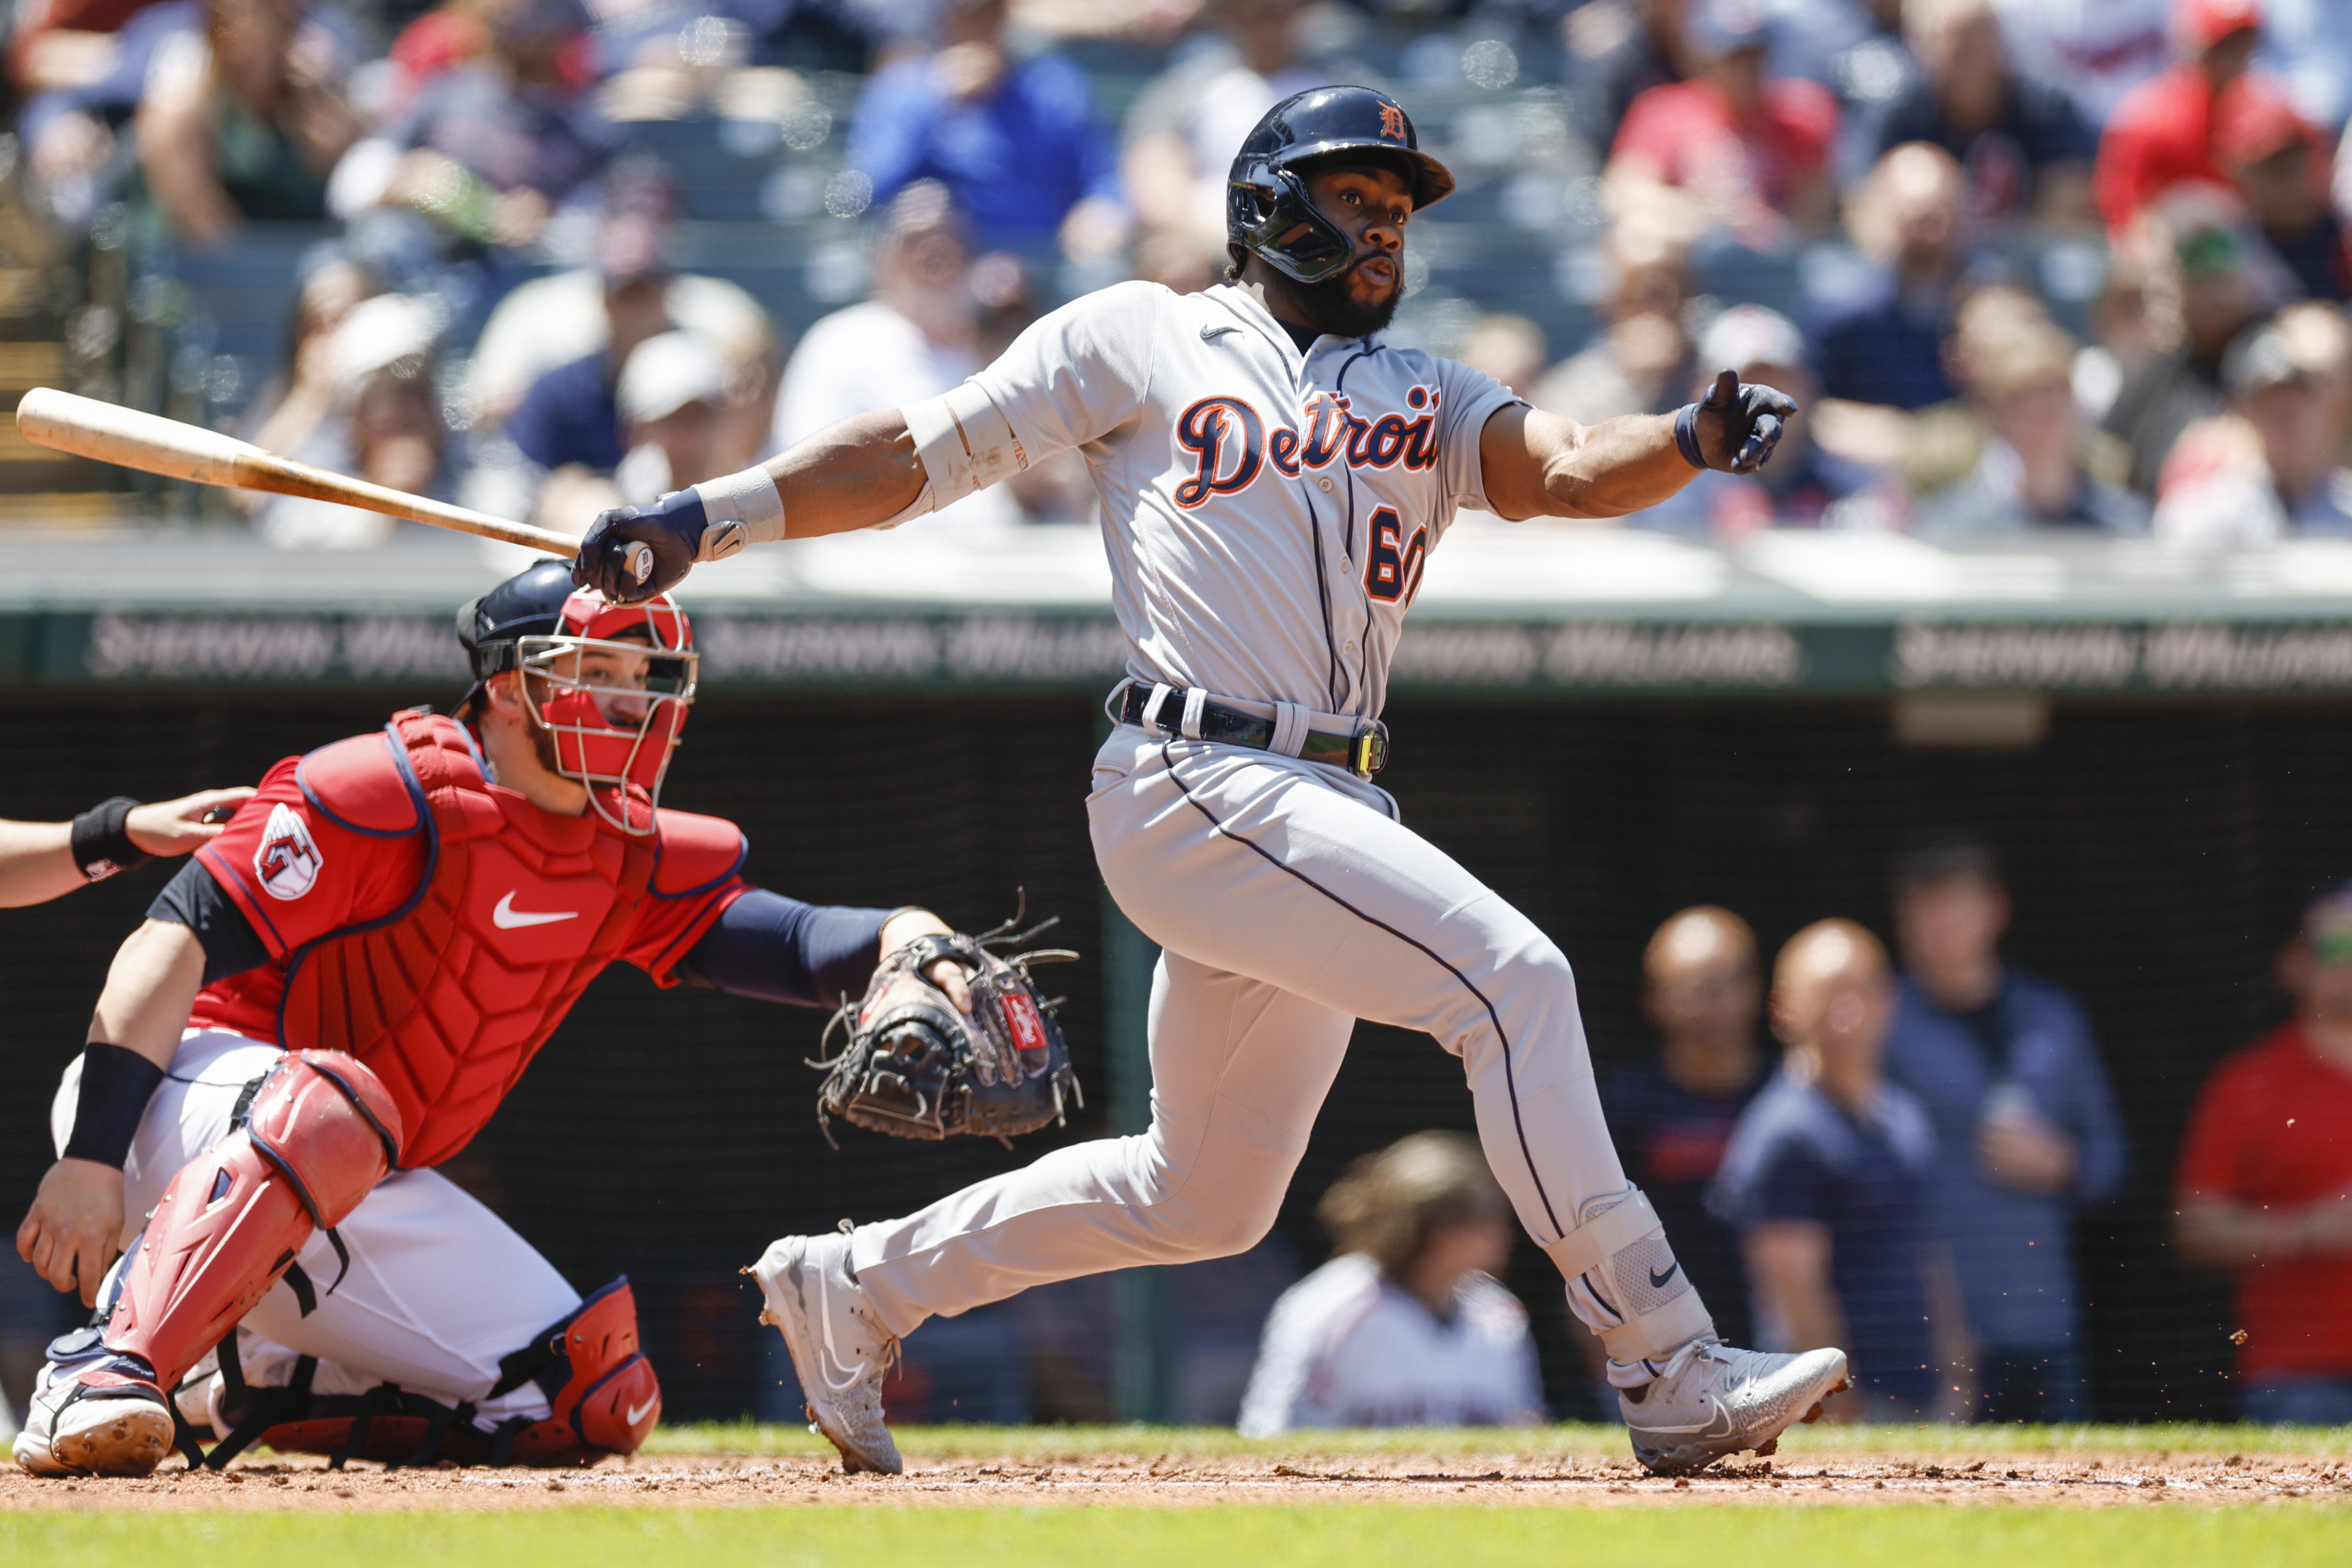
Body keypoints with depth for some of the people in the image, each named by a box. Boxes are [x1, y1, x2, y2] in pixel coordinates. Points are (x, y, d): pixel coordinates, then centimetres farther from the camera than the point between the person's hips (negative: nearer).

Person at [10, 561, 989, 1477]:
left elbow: (770, 938, -7)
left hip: (366, 1198, 8)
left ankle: (251, 1388, 9)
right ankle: (108, 1373, -44)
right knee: (331, 1110, -42)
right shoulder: (389, 795, -17)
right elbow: (179, 939, -21)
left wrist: (896, 939, -32)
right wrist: (92, 1157, -31)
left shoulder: (633, 857, 6)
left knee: (600, 1406, -1)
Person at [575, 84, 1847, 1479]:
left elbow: (1574, 473, 2)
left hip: (1329, 816, 7)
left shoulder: (1427, 404, 20)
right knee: (1512, 975, -21)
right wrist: (710, 517, -2)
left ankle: (854, 1289, 32)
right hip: (1197, 785, -7)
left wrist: (1693, 443, -20)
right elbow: (922, 453, 8)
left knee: (1209, 1197, 15)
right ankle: (1671, 1371, -22)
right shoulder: (1142, 338, 8)